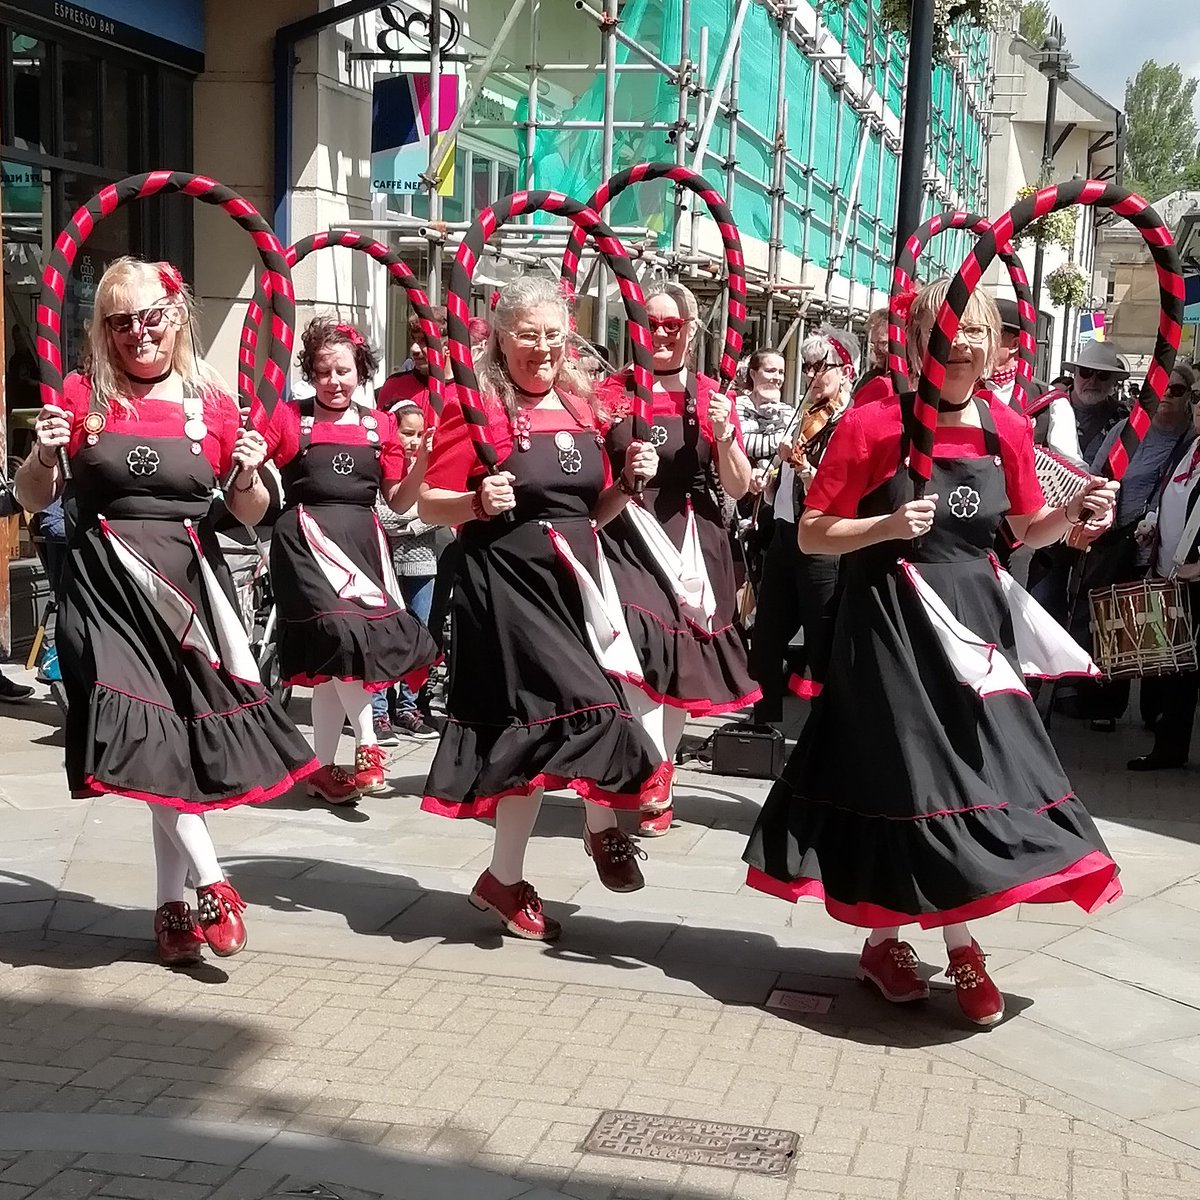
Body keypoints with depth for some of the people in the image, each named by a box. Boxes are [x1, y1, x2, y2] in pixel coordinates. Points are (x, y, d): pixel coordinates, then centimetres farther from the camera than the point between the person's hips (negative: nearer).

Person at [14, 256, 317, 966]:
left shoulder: (214, 404, 4)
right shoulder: (83, 397, 3)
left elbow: (250, 515, 11)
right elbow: (34, 498, 10)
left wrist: (249, 478, -9)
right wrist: (44, 455, -10)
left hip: (188, 580, 1)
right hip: (107, 581, -1)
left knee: (178, 735, 2)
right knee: (148, 735, -13)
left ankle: (175, 905, 15)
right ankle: (211, 883, -1)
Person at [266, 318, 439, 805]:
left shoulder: (380, 425, 11)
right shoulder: (287, 418, 2)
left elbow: (399, 500, 11)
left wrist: (424, 459, -4)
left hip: (363, 542, 4)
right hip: (308, 540, -4)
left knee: (331, 663, 7)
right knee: (341, 632, -22)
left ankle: (322, 769, 16)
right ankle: (367, 745, -8)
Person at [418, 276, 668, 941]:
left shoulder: (579, 406, 13)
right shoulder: (476, 405, -6)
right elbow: (430, 504, -7)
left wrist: (628, 481, 1)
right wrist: (479, 502, -26)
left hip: (571, 580, 6)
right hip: (506, 583, -6)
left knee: (538, 728, 7)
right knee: (588, 706, -14)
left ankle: (505, 879, 20)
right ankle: (604, 827, 13)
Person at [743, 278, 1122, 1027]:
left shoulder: (1008, 429, 2)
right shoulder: (871, 426, -11)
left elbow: (1027, 531, 14)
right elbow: (812, 535, -8)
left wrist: (1074, 514, -6)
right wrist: (888, 525, -23)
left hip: (974, 615, 4)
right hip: (891, 621, -4)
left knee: (976, 771, 3)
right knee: (897, 774, 2)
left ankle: (959, 941, 17)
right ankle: (885, 939, 20)